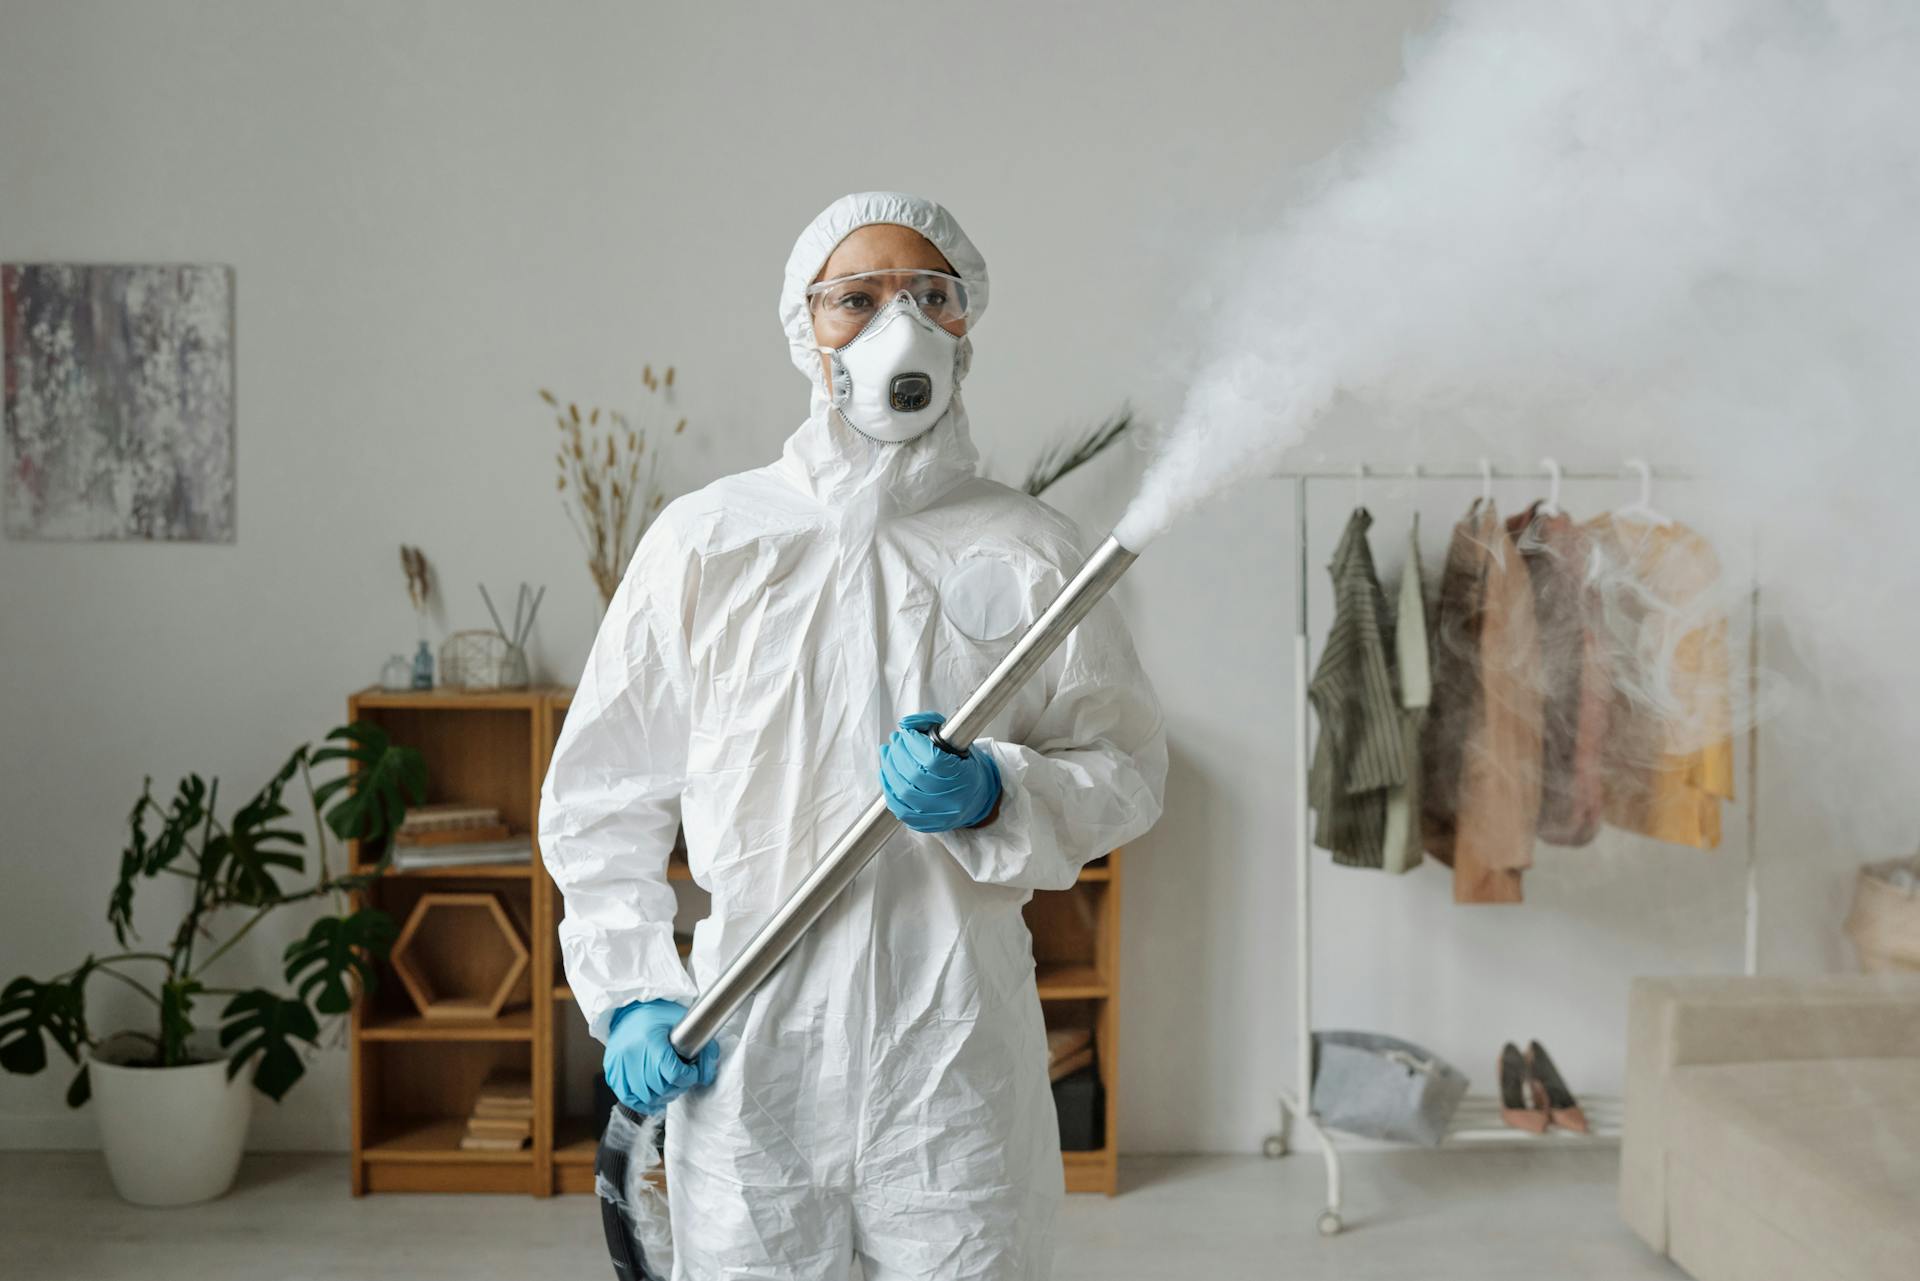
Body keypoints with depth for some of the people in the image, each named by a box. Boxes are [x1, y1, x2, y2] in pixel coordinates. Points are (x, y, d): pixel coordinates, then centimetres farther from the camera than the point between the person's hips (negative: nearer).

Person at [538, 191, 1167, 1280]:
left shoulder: (1030, 549, 4)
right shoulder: (707, 538, 4)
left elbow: (1128, 769, 5)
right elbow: (601, 793, 8)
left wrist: (991, 794, -14)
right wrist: (632, 995, -1)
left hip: (959, 1038, 0)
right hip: (749, 1039, 0)